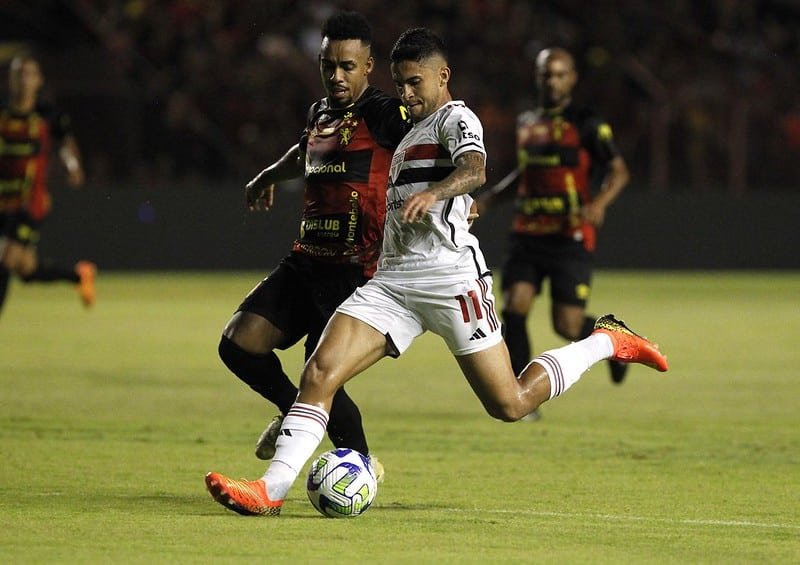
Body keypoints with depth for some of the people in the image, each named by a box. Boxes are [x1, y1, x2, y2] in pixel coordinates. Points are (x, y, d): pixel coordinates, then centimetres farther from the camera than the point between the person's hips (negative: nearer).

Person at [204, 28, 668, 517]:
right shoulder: (414, 132, 25)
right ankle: (272, 490, -21)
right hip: (392, 279, 8)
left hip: (448, 273, -8)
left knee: (510, 405, -4)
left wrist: (433, 193, -44)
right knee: (320, 372, -13)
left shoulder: (457, 119, -3)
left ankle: (606, 341, 19)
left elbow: (474, 170, -25)